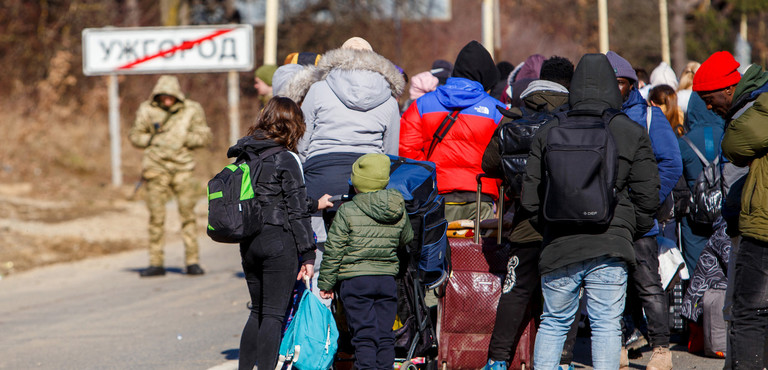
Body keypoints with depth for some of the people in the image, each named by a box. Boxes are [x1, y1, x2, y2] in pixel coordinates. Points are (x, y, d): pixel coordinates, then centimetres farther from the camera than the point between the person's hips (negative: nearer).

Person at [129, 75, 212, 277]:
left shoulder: (192, 110, 1)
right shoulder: (147, 111, 1)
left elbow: (204, 136, 2)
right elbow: (135, 136, 10)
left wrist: (182, 139, -13)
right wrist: (152, 141, -7)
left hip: (182, 169, 0)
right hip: (157, 168, 0)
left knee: (188, 215, -3)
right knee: (156, 217, 1)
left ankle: (192, 262, 3)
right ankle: (156, 264, 7)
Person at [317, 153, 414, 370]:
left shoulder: (347, 212, -9)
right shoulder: (399, 212, 3)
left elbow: (333, 250, -7)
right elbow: (406, 240, 20)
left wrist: (326, 282, 1)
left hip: (355, 280, -4)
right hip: (387, 279, 4)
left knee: (364, 334, -5)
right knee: (385, 334, 8)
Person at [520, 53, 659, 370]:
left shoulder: (548, 132, 4)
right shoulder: (633, 134, 0)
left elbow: (530, 198, 5)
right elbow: (647, 197, 0)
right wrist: (628, 233, 15)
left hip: (558, 247, 2)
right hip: (610, 247, -2)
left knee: (553, 322, 13)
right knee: (606, 325, 1)